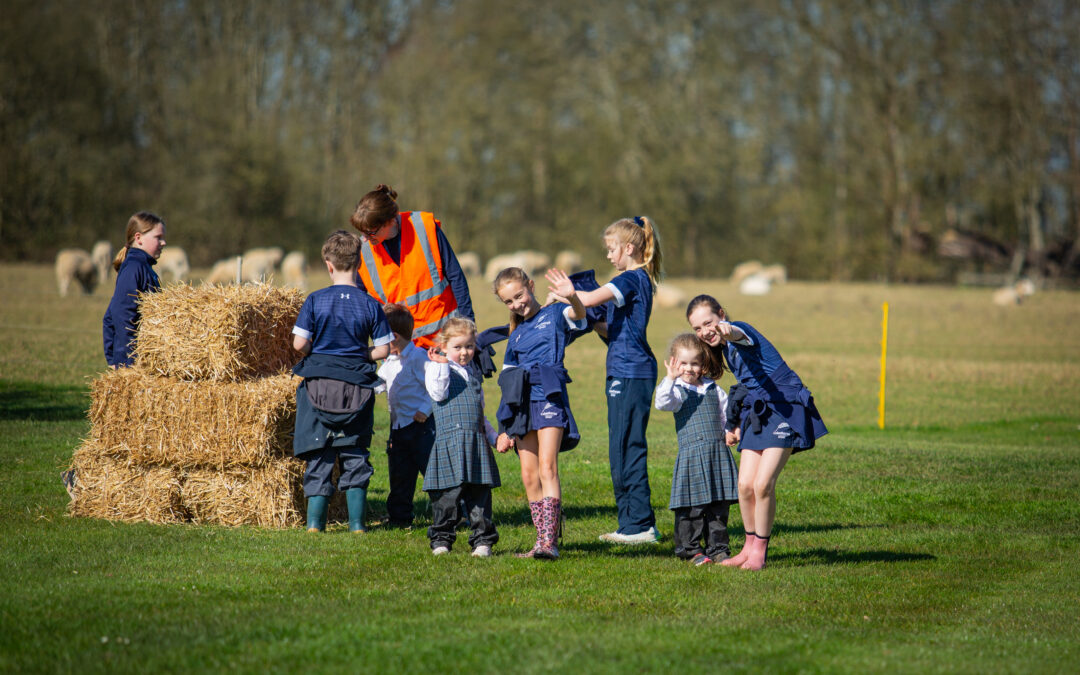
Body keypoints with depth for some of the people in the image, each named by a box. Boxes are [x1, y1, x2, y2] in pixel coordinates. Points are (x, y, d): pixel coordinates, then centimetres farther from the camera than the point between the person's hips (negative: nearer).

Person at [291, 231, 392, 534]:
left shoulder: (315, 301, -5)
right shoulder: (370, 305, -2)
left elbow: (299, 343, -7)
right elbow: (383, 350, -1)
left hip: (320, 384, -1)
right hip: (357, 388, 1)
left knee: (319, 455, 7)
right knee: (355, 454, 11)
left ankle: (315, 520, 6)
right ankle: (357, 520, 9)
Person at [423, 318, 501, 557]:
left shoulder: (473, 373, 22)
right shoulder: (438, 367, 4)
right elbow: (438, 393, -14)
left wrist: (493, 436, 26)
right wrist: (440, 364, -15)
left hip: (477, 442, 5)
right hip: (450, 441, -5)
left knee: (479, 493, 3)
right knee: (449, 492, -6)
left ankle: (482, 539, 7)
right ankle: (441, 539, 5)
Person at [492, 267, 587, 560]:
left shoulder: (554, 314, 7)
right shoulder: (516, 335, 22)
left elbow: (578, 314, -17)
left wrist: (572, 296, -40)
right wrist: (505, 428, 17)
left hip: (549, 397, -6)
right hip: (522, 404, 6)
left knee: (547, 468, -17)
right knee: (529, 476, 3)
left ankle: (549, 541, -23)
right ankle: (544, 542, 8)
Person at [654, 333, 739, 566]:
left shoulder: (714, 390, 14)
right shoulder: (677, 390, 1)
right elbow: (662, 403, -20)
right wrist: (671, 378, -32)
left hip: (718, 453, 4)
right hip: (691, 455, -4)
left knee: (719, 505, 6)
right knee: (691, 506, -3)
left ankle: (718, 548, 14)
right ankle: (690, 549, 8)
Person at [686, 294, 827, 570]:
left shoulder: (740, 331, -11)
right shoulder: (725, 347, 15)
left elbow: (741, 335, -39)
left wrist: (729, 331, -62)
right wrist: (737, 424, 27)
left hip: (785, 409, -8)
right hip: (756, 413, 8)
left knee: (763, 483, -15)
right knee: (745, 485, -2)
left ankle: (760, 550, 0)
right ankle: (750, 546, 15)